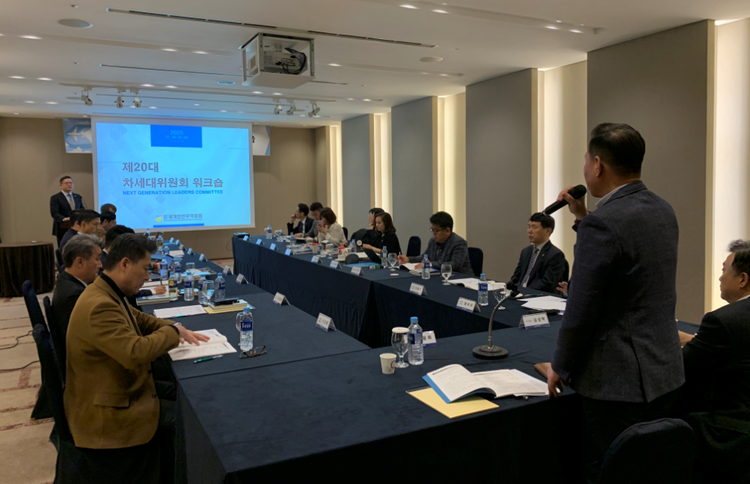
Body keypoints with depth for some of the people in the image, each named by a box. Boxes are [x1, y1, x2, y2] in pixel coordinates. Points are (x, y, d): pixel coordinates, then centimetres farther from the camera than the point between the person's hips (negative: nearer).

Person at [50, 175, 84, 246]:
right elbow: (54, 213, -12)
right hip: (63, 229, -4)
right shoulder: (55, 198, -2)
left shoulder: (78, 197, 15)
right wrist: (64, 219, -31)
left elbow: (82, 210, 17)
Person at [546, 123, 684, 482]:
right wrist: (583, 220, 13)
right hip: (666, 372, 9)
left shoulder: (604, 223, -22)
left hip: (620, 382, -9)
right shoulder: (663, 211, 6)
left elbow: (581, 311, -20)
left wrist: (560, 367, -5)